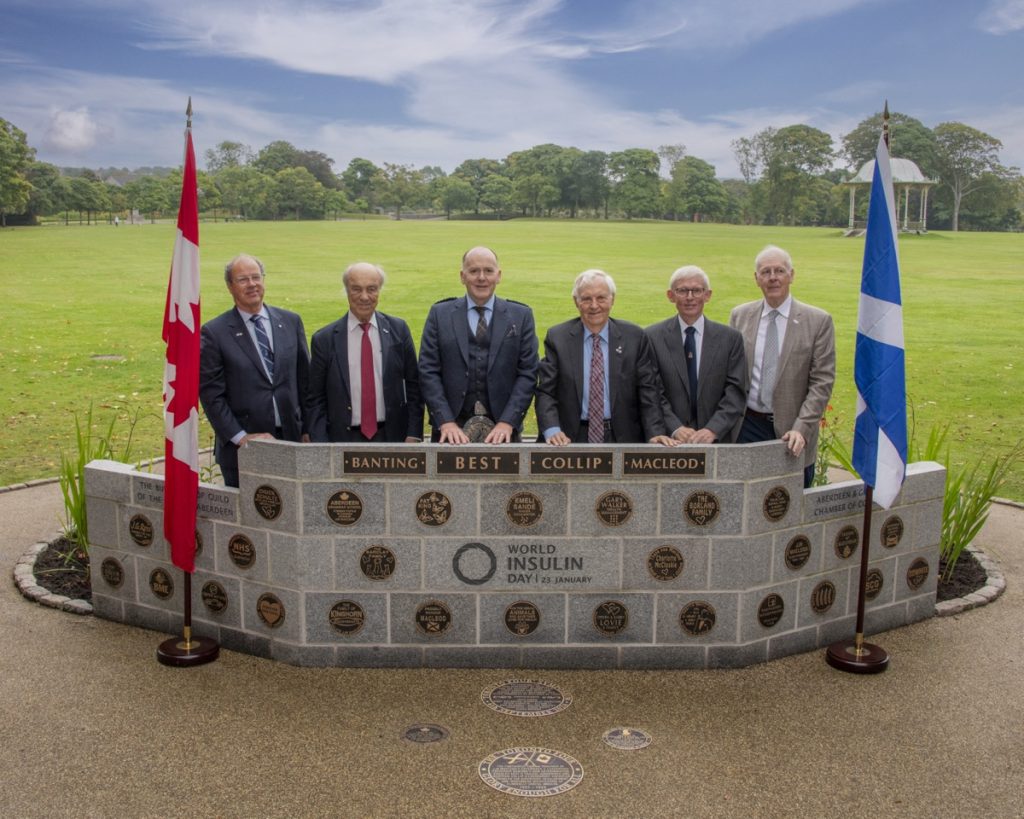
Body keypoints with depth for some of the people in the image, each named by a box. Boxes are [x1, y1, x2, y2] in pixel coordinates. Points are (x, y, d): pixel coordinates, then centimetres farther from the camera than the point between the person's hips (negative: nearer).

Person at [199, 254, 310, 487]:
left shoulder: (291, 321, 7)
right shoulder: (214, 333, -3)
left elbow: (304, 380, 10)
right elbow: (211, 393, -5)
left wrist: (308, 430, 7)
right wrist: (240, 437, -11)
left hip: (291, 440, 3)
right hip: (242, 449, -3)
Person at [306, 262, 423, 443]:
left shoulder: (398, 330, 2)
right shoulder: (324, 339, -1)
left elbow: (413, 386, 4)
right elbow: (316, 400, 2)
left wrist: (414, 435, -4)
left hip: (392, 437, 1)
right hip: (344, 439, -1)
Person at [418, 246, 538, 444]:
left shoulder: (521, 315, 4)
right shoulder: (440, 314, 4)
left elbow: (527, 373, -1)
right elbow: (428, 371, -1)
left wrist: (507, 423, -11)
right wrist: (446, 422, -11)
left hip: (502, 429, 0)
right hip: (452, 429, 0)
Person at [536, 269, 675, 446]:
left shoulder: (634, 337, 5)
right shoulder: (557, 337, 4)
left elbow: (648, 390, 4)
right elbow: (545, 392, 1)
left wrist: (655, 432, -10)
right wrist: (552, 430, -16)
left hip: (623, 438, 0)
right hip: (573, 439, 0)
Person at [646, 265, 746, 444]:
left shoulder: (730, 338, 3)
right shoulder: (653, 337, 0)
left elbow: (736, 392, -2)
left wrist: (712, 430, -15)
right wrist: (676, 429, -16)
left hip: (716, 440, 1)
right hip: (668, 440, -1)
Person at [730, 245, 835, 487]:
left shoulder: (818, 321, -2)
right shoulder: (739, 316, 6)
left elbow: (822, 382, -5)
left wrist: (801, 428, -15)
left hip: (792, 431, -2)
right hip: (747, 426, 2)